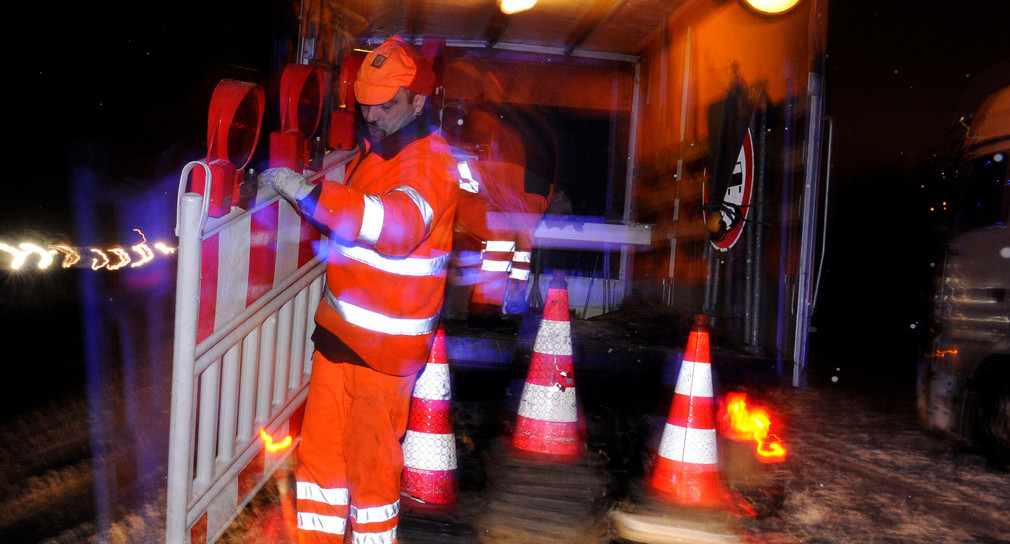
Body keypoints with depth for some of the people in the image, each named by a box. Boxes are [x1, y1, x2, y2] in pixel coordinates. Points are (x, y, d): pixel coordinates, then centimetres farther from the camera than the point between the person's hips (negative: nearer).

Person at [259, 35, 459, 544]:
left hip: (384, 345, -8)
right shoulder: (372, 149, 13)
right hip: (338, 329, 8)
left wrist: (307, 190, -33)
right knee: (319, 447, 15)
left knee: (370, 462, 5)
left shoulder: (430, 162, -15)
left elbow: (396, 224, -35)